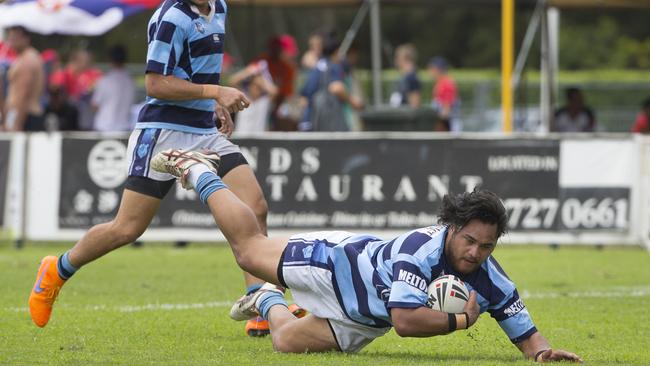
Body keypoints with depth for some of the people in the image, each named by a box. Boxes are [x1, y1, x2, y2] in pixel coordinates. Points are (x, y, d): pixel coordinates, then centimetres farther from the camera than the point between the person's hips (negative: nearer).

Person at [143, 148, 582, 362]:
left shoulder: (489, 280, -24)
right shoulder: (421, 249, -40)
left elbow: (525, 332, -16)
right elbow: (405, 319, -49)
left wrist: (543, 350, -37)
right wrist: (462, 319, -41)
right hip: (341, 262, -4)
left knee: (287, 341, 13)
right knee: (249, 247, 16)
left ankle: (268, 304, 48)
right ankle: (198, 171, 39)